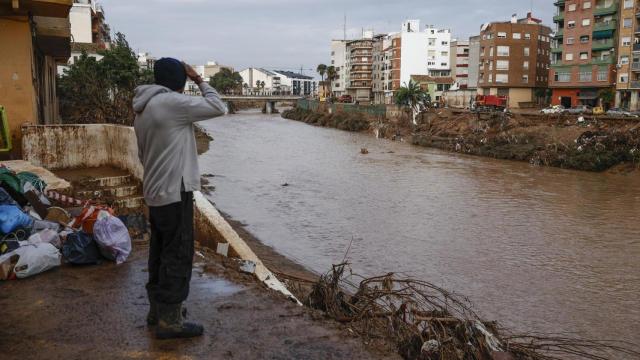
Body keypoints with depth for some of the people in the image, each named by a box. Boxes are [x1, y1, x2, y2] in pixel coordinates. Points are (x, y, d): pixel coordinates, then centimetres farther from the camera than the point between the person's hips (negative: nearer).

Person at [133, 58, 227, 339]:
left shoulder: (143, 110, 14)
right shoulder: (171, 102, -15)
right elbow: (218, 107, -11)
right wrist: (200, 80, 0)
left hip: (155, 193, 10)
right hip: (175, 192, -9)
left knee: (160, 252, 16)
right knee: (178, 256, -3)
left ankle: (157, 309, 26)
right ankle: (170, 320, 4)